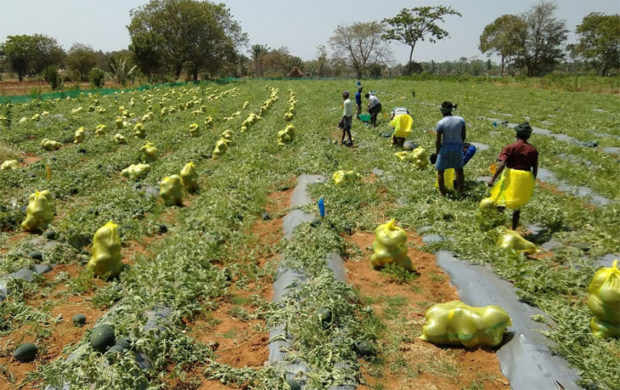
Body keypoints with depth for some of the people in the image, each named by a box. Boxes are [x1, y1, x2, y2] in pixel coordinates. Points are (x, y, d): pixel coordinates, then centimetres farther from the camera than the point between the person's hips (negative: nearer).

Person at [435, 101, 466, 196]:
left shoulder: (440, 123, -14)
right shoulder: (461, 120, -3)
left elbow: (438, 140, -10)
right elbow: (463, 136, 3)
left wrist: (437, 150, 5)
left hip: (445, 147, -4)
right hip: (458, 146, 4)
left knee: (440, 171, 13)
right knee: (459, 170, 20)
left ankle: (442, 192, 18)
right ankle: (460, 191, 30)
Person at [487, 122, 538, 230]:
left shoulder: (510, 147, -8)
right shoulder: (533, 150, 3)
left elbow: (502, 164, -18)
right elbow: (535, 168, 6)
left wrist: (493, 179, -17)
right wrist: (532, 182, 18)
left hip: (511, 176, -4)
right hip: (526, 178, 4)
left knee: (500, 198, 13)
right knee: (517, 206, 14)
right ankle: (513, 229, 21)